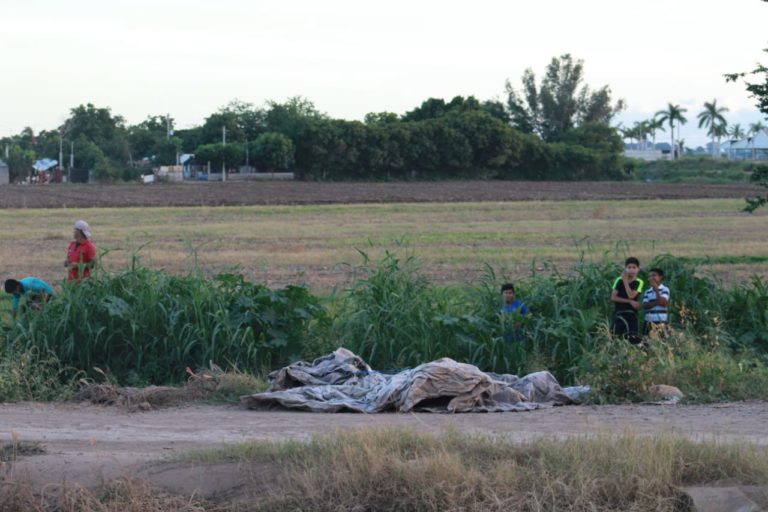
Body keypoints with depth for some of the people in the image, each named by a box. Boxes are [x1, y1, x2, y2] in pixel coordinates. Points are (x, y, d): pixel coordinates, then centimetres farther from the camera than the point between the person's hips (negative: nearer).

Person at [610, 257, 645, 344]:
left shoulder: (639, 282, 1)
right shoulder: (619, 280, 4)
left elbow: (631, 296, -14)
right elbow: (613, 298, -3)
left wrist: (625, 280, -9)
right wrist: (630, 301, -10)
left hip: (631, 314, -1)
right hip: (618, 314, 1)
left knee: (634, 340, -11)